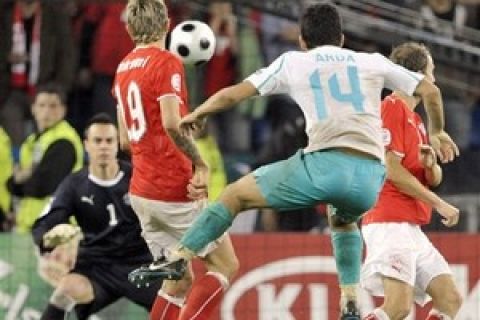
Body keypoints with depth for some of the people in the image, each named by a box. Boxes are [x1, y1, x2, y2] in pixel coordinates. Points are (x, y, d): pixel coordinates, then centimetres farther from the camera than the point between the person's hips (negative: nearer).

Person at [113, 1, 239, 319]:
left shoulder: (123, 69, 12)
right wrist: (201, 165, -19)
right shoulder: (166, 63, -11)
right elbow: (172, 123, -25)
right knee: (225, 264, 2)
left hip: (142, 193, 8)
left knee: (179, 281, 14)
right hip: (175, 190, -8)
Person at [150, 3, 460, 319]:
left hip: (324, 165, -3)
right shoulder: (373, 62, 23)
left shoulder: (292, 62, 17)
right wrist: (437, 133, 41)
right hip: (370, 177, 3)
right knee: (344, 222, 38)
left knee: (235, 194, 15)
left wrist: (196, 115, 31)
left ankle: (179, 258, 4)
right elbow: (430, 91, 24)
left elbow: (233, 94, 14)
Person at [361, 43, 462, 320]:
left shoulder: (415, 119, 23)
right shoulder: (392, 107, -7)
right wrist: (439, 204, -10)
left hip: (412, 229, 10)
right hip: (391, 223, -10)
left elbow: (433, 179, 23)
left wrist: (431, 164, -2)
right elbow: (392, 170, -14)